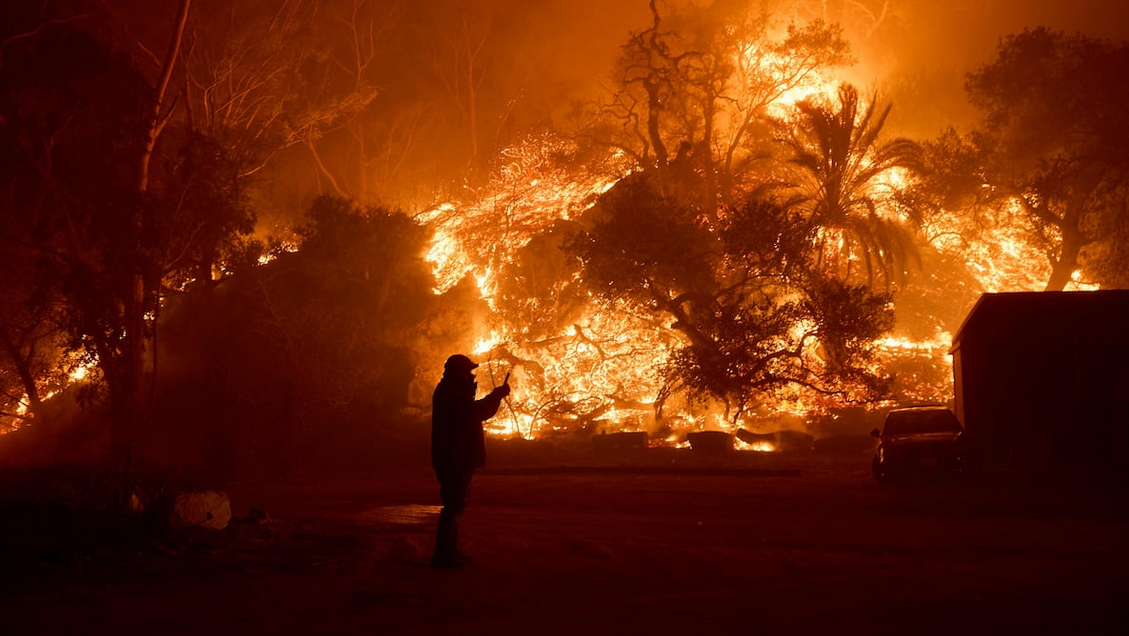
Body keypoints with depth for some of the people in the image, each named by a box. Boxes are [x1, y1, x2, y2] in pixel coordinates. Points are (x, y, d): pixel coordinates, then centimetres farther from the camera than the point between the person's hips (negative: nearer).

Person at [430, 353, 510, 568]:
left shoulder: (453, 391, 20)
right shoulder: (449, 392, -14)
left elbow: (476, 412, 23)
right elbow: (476, 412, -24)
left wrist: (495, 396, 12)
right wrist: (496, 396, -12)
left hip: (458, 459, 11)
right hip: (454, 459, -11)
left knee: (456, 504, 16)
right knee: (454, 504, -12)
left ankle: (450, 551, 23)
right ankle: (442, 554, -12)